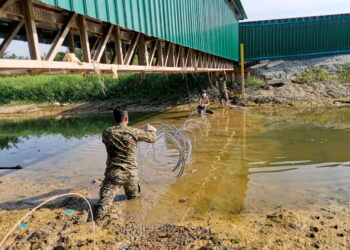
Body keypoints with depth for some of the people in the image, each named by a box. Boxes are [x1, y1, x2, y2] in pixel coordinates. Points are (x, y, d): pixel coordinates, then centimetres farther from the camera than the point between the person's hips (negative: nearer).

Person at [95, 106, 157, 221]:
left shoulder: (106, 133, -4)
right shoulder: (134, 132, -9)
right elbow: (152, 138, 5)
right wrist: (151, 130, 28)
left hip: (112, 173, 0)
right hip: (130, 173, 0)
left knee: (105, 199, -4)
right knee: (134, 198, 23)